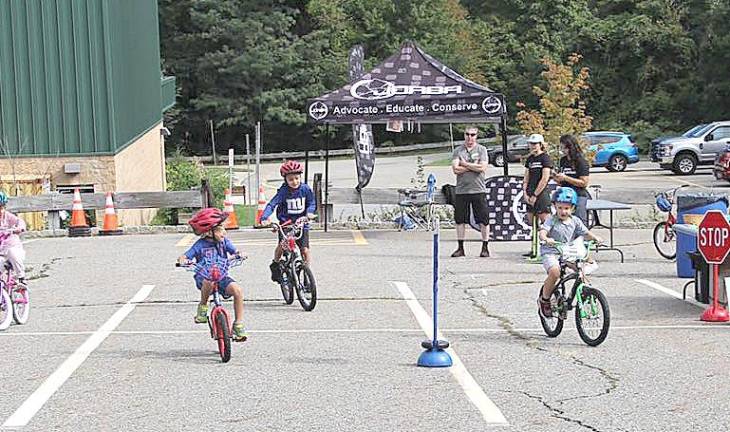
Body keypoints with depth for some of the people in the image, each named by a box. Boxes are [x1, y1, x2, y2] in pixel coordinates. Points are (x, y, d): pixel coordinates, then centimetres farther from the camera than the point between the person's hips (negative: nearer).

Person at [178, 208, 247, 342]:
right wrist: (183, 261, -32)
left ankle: (238, 324, -10)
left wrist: (238, 254, -29)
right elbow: (183, 257, -8)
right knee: (209, 282, -40)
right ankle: (203, 306, -8)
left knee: (237, 290, -24)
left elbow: (235, 251, -5)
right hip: (204, 276, -3)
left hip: (221, 276, 3)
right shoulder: (200, 245, -7)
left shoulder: (224, 241, 3)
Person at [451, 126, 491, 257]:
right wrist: (474, 166, -8)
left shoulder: (482, 150, 4)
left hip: (478, 190, -2)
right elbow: (455, 169, -7)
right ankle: (460, 248, 14)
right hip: (461, 191, 2)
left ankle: (485, 247, 9)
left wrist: (465, 164, -6)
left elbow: (482, 168, -11)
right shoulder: (458, 151, 7)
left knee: (483, 220, 0)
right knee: (460, 219, 5)